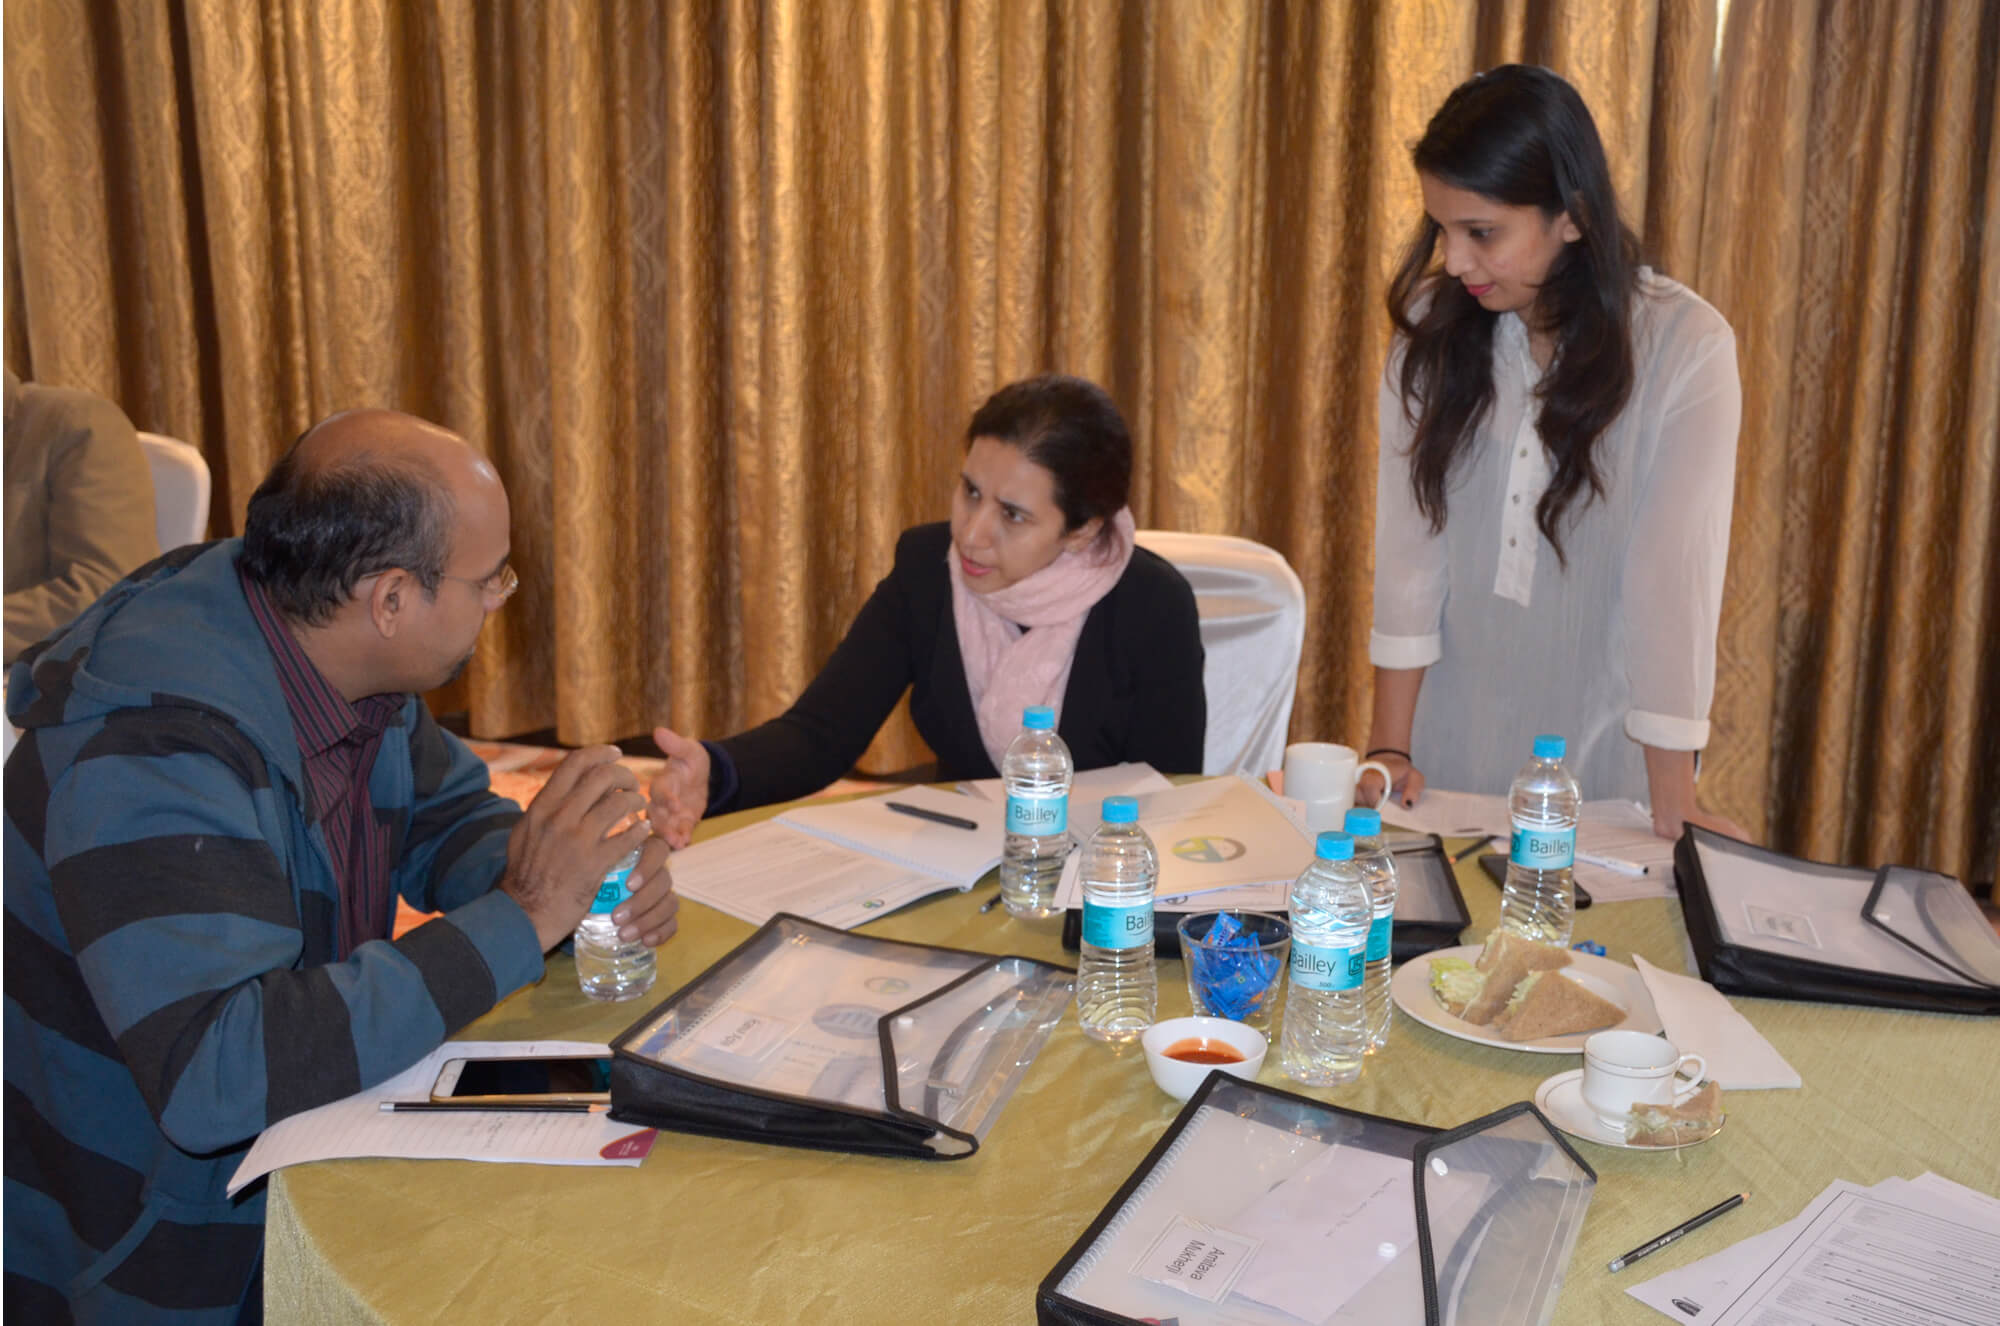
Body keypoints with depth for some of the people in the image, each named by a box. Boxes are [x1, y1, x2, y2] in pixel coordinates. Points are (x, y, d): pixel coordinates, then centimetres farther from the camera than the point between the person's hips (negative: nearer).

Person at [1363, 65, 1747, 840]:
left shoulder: (1685, 347, -15)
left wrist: (1672, 808, -17)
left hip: (1603, 752, -2)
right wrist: (1388, 747, -9)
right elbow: (1407, 540, -8)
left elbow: (1675, 575, -18)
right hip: (1453, 740, 2)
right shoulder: (1433, 326, -5)